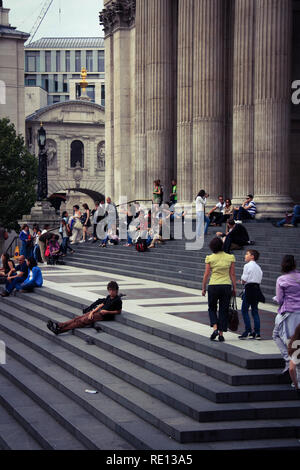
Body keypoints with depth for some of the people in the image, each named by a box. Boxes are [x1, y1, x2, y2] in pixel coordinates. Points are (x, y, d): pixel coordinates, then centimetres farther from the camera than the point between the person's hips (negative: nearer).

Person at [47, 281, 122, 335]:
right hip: (98, 311, 8)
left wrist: (107, 312, -12)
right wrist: (92, 312, 2)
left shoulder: (118, 300, -7)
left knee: (82, 321, -18)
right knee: (78, 318, -8)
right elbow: (102, 305, 15)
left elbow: (118, 311, -6)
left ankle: (60, 330, -25)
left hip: (103, 316, -8)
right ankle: (59, 325, -19)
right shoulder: (109, 297, 17)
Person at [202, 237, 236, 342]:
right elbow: (232, 274, 1)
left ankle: (215, 328, -6)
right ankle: (221, 333, 8)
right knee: (224, 310, 9)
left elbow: (206, 274, -3)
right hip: (226, 285, 1)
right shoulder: (230, 257, -1)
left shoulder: (210, 258, -5)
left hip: (213, 286, -1)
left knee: (212, 308, 15)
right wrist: (234, 288, 8)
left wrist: (203, 287, 6)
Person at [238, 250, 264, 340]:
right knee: (255, 311, 11)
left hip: (249, 289, -8)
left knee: (244, 310, 0)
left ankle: (248, 331, -5)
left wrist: (243, 282, 9)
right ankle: (257, 333, 10)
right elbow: (259, 281, 14)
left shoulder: (247, 265, -9)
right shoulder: (258, 267, 15)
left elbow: (244, 280, -14)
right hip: (257, 288, 8)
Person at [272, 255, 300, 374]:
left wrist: (276, 298, 13)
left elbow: (279, 300, -8)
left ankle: (288, 361, -3)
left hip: (287, 312, -4)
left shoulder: (281, 280, -9)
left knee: (276, 335, 11)